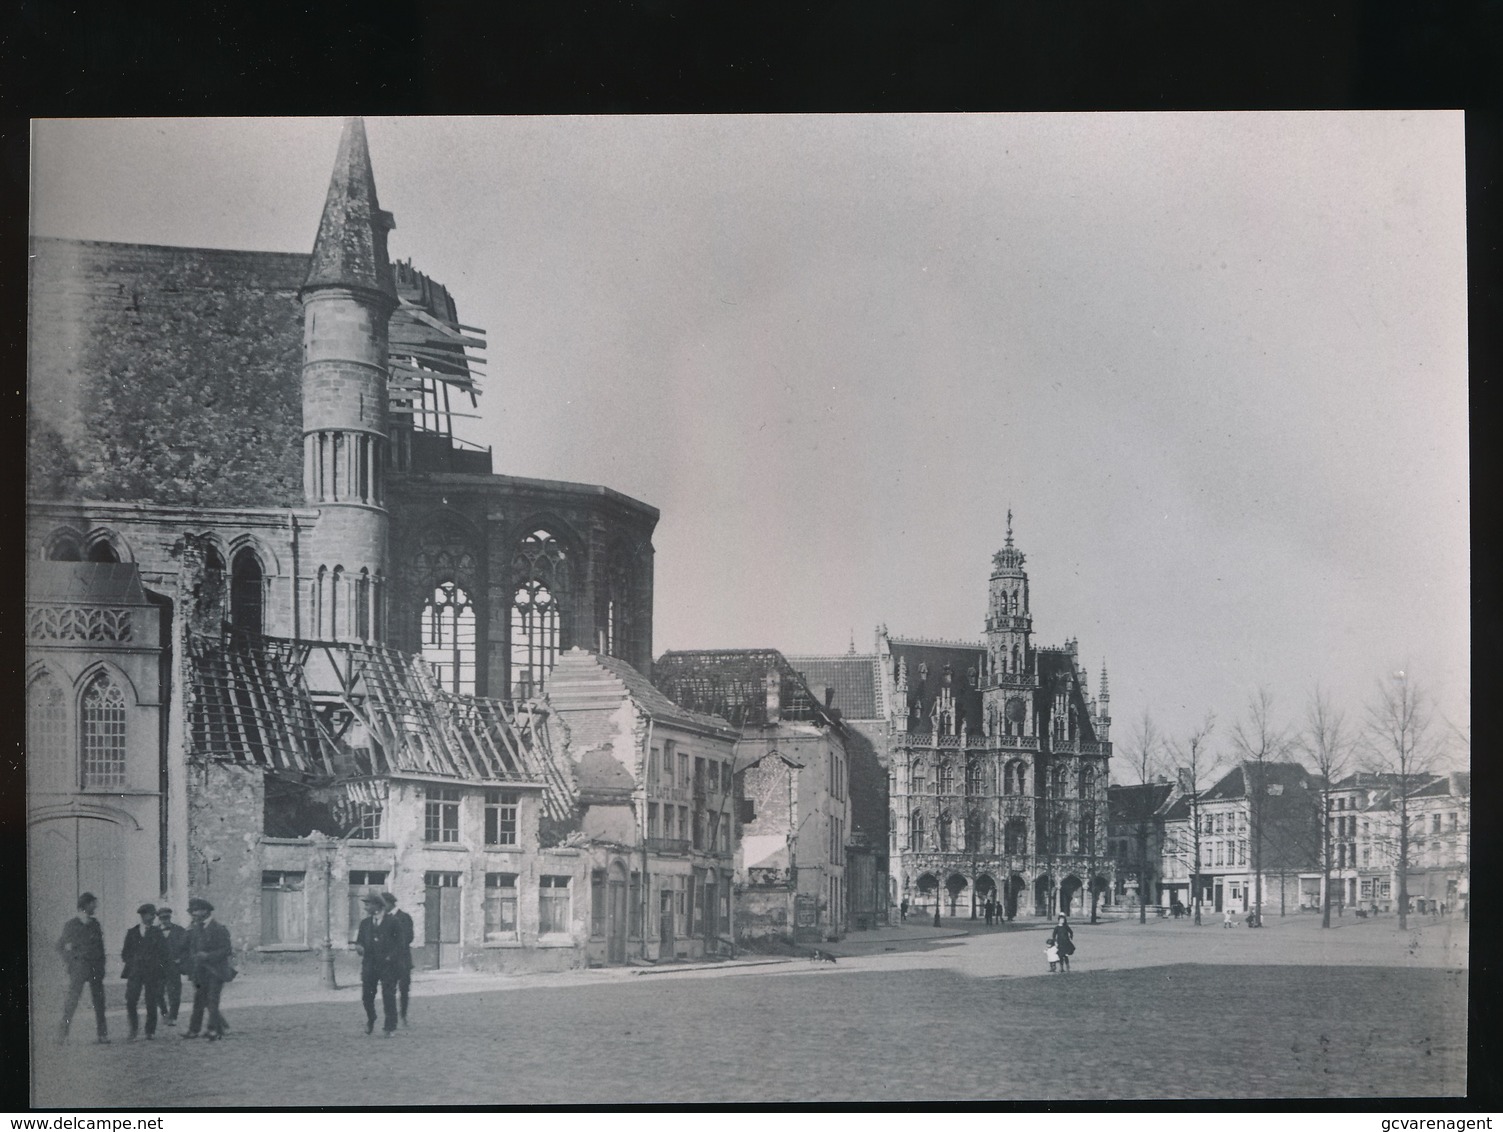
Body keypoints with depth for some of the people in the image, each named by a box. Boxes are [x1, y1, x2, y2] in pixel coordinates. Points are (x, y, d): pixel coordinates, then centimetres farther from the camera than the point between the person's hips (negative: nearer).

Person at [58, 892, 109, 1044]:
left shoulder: (95, 924, 12)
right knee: (73, 998, -10)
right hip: (79, 965, -4)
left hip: (96, 967, 4)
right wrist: (71, 961, -3)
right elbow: (60, 946, 5)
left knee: (99, 999, 3)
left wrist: (101, 966, 7)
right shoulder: (71, 925, 0)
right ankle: (63, 1032, -5)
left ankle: (102, 1033, 7)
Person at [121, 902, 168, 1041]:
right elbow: (125, 953, 15)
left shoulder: (158, 933, 8)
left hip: (152, 972, -1)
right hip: (135, 972, 1)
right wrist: (132, 963, 0)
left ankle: (150, 1032, 10)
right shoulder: (132, 933, 12)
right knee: (130, 1002, -11)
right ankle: (133, 1029, 4)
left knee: (151, 1003, -1)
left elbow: (163, 953, 6)